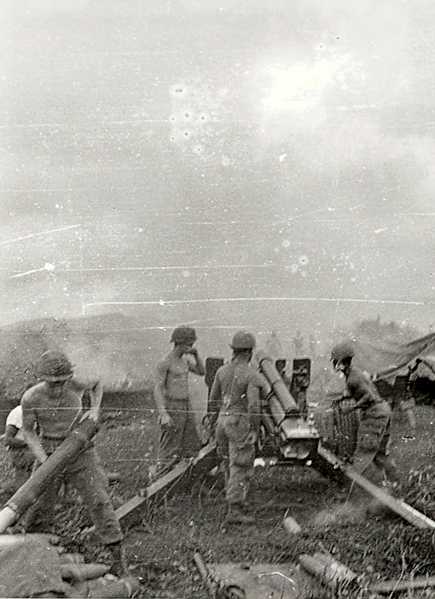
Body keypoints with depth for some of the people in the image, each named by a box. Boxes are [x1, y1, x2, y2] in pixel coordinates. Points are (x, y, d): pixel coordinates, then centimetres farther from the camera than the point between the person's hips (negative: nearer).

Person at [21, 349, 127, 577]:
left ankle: (117, 556, 0)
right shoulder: (31, 398, -16)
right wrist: (44, 461, -13)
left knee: (98, 500, -6)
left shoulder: (76, 385, -15)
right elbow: (28, 431, -3)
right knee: (40, 505, 6)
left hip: (80, 450, 0)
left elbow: (98, 384, 9)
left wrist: (95, 410, -6)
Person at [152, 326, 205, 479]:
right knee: (169, 450, -4)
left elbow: (202, 372, 17)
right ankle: (156, 477, 10)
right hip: (172, 408, -8)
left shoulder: (185, 359, 11)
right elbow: (157, 389, -16)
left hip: (186, 406, 8)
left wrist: (196, 355, 1)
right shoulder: (165, 363, -14)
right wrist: (163, 414, -23)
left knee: (191, 446, 11)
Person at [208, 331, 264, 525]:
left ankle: (238, 506, 25)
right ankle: (235, 511, -1)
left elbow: (213, 400, 11)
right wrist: (255, 431, -10)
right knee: (241, 468, -1)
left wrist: (214, 423, 20)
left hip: (223, 421, 7)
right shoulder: (251, 376, -13)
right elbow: (254, 406, -19)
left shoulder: (222, 371, 5)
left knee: (230, 466, 16)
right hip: (240, 423, -7)